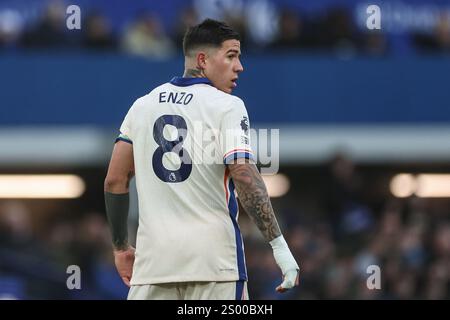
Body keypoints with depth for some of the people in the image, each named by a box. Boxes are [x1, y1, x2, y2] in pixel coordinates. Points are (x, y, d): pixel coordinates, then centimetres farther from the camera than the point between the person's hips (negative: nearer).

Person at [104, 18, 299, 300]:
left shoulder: (142, 106, 12)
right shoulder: (227, 106, -3)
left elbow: (115, 181, 12)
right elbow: (244, 176, -14)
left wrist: (121, 248, 21)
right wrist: (279, 247, -15)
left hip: (154, 256, 4)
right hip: (213, 256, -4)